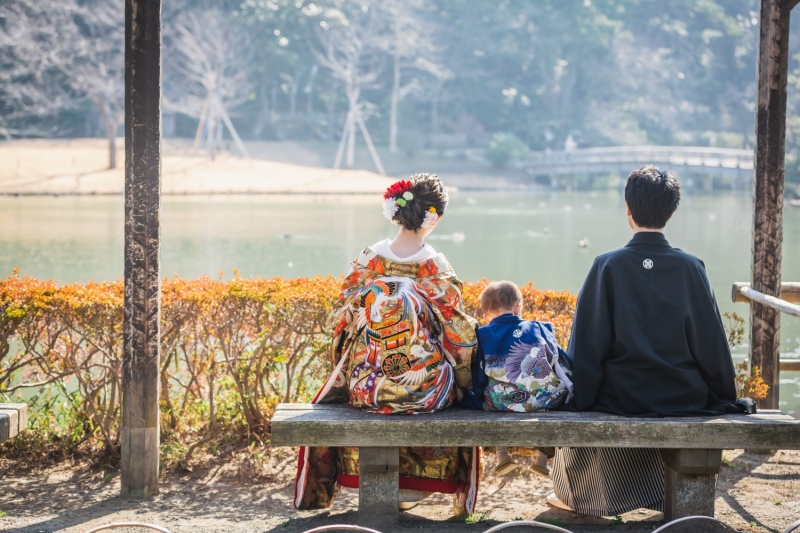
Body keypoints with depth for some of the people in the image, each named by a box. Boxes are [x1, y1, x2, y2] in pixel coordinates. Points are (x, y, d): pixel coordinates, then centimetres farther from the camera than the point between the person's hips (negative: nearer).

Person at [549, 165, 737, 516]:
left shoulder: (608, 266, -10)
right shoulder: (690, 268, -7)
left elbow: (587, 345, -7)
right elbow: (712, 343, -1)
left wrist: (578, 403, 2)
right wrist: (725, 401, 11)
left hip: (620, 400, -2)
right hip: (684, 401, 2)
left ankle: (575, 494, 43)